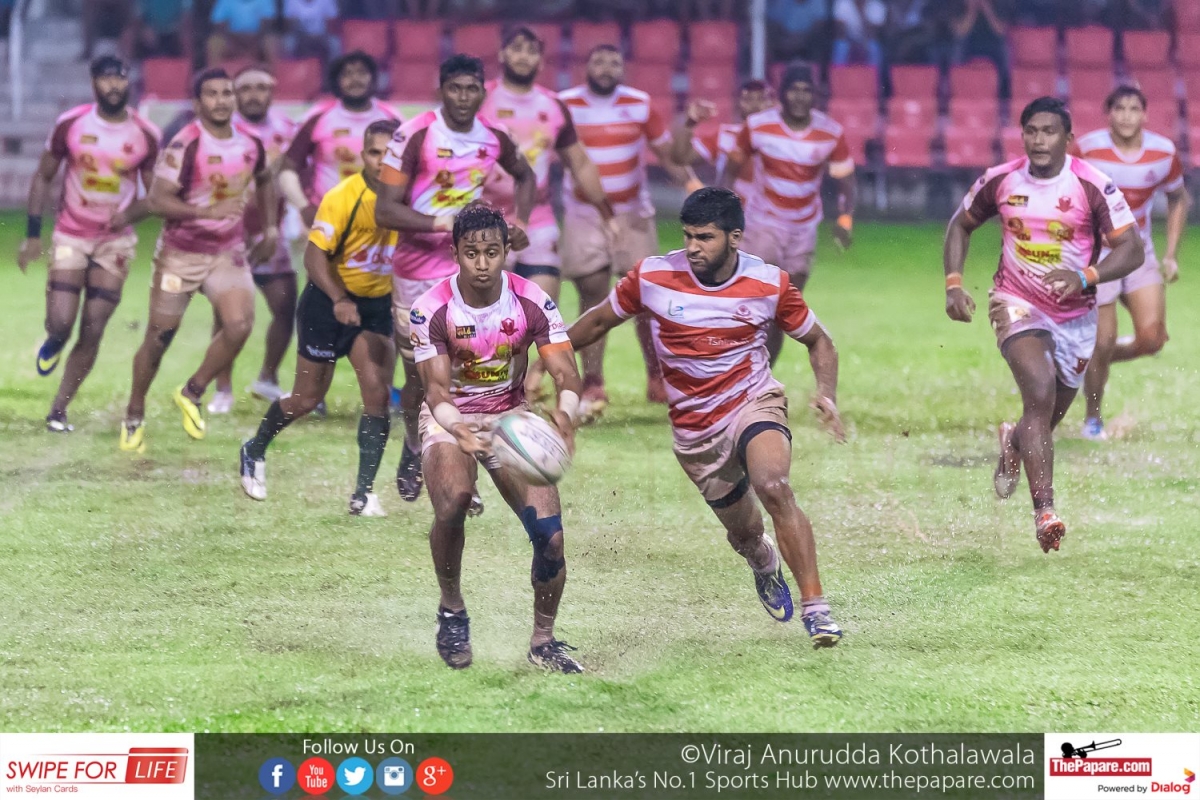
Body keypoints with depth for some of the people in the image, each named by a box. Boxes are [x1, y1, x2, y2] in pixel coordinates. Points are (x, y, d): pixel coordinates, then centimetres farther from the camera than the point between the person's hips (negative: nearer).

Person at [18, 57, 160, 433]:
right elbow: (43, 177, 2)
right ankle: (54, 341, 26)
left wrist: (133, 213, -20)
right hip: (70, 236, -1)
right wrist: (33, 235, -3)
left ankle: (58, 410, 10)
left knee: (92, 331, -2)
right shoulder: (70, 124, -7)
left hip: (115, 242, 1)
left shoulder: (145, 135, -7)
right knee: (61, 322, -13)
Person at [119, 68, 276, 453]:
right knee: (159, 338, 5)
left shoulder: (250, 143, 1)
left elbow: (264, 181, 24)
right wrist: (209, 211, -33)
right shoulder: (186, 145, -17)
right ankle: (134, 417, 24)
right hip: (180, 253, -4)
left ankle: (192, 393, 5)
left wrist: (270, 227, 15)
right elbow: (157, 200, -23)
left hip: (229, 253, 4)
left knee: (239, 326, -18)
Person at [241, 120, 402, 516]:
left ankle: (364, 493, -5)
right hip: (329, 302, -3)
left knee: (377, 394, -12)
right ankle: (255, 451, 34)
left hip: (377, 305, 3)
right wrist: (339, 300, -32)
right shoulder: (342, 198, -20)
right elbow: (315, 254, -20)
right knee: (307, 398, 7)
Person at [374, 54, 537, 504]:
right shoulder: (415, 136, -15)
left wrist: (520, 220, 6)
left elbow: (524, 176, 23)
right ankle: (414, 450, 38)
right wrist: (445, 223, -28)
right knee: (419, 375, 10)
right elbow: (385, 211, -18)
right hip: (417, 269, -2)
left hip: (470, 264, 2)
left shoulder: (494, 138, -1)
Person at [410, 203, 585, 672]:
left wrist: (566, 414, -43)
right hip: (449, 419, -2)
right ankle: (452, 611, -8)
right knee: (452, 502, -33)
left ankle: (543, 641, 9)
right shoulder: (431, 310, -18)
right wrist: (460, 432, -45)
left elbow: (566, 375, -19)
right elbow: (436, 389, -23)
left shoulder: (532, 303, -14)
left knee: (550, 535, -13)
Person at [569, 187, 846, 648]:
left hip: (754, 402, -2)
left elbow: (817, 341, 5)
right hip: (694, 426, 2)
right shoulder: (653, 277, -9)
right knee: (743, 530, 9)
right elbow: (599, 321, 8)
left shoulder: (770, 284, -10)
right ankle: (764, 563, 50)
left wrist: (827, 395, -12)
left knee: (774, 488, -31)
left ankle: (814, 606, -25)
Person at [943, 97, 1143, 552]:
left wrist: (1084, 278, -33)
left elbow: (1131, 250, -16)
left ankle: (1013, 443, 53)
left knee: (1047, 419, 12)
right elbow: (961, 225, 11)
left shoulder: (1092, 186, -14)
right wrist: (953, 284, -3)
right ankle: (1044, 512, -31)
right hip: (1017, 305, -1)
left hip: (1075, 314, 1)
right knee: (1041, 391, -26)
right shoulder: (1000, 181, -6)